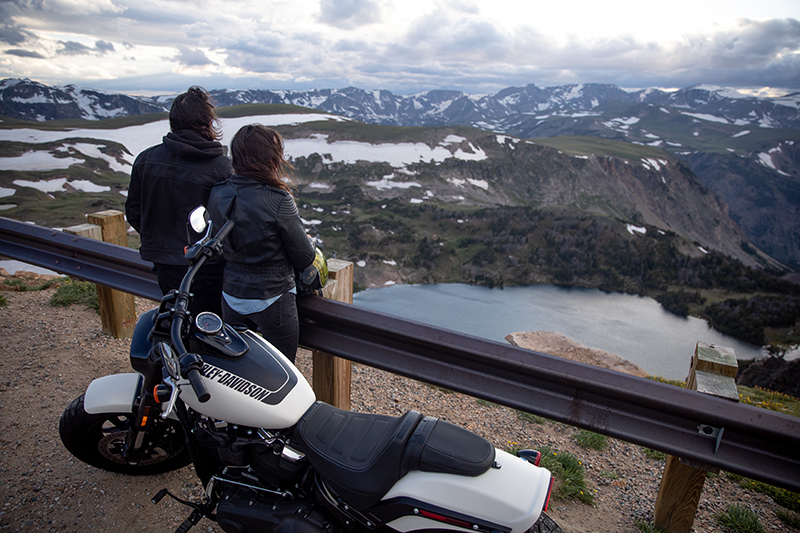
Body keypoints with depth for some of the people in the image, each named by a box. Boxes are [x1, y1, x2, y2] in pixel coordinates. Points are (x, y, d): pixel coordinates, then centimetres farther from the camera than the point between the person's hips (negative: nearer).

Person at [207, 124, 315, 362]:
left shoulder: (217, 194, -4)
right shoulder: (279, 201, -22)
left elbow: (219, 246, 8)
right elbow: (304, 257, -14)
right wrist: (309, 245, 7)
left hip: (231, 295, 6)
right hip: (271, 299, -6)